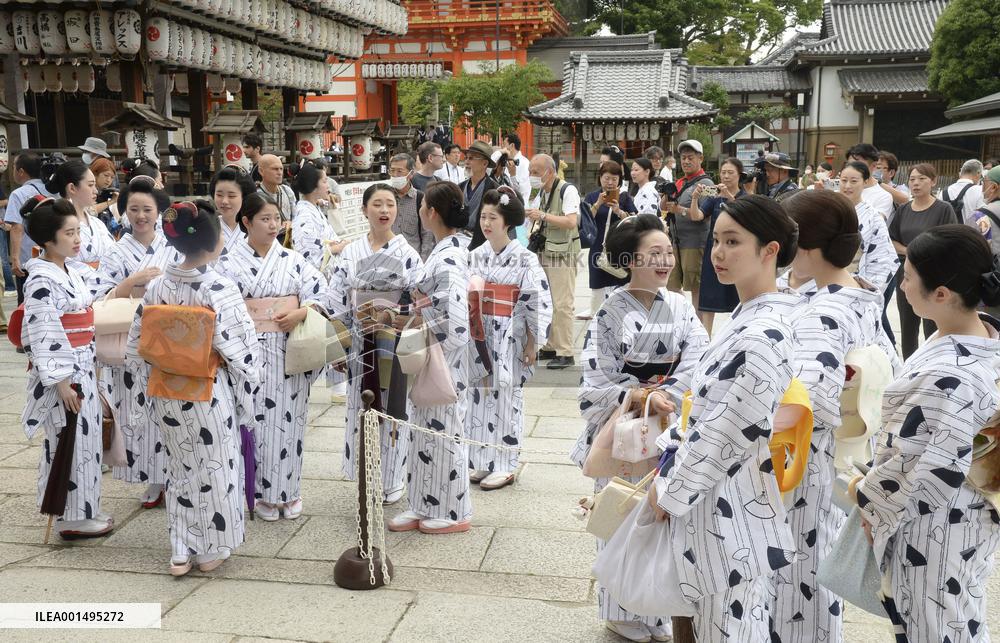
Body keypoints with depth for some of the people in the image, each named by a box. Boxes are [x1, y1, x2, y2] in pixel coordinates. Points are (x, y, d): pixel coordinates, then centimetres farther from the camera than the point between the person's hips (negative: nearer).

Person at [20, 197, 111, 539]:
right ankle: (71, 518, 13)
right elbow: (42, 336, -21)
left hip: (82, 367, 9)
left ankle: (83, 509, 28)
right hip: (60, 371, -9)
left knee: (85, 440, 15)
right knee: (69, 442, 1)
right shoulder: (42, 281, -18)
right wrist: (61, 383, -21)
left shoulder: (71, 270, 9)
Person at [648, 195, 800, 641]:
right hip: (726, 500, 9)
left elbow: (732, 436, -23)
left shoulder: (763, 335, -26)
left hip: (731, 513, -9)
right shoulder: (754, 316, 4)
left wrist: (671, 491, -10)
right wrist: (673, 469, 12)